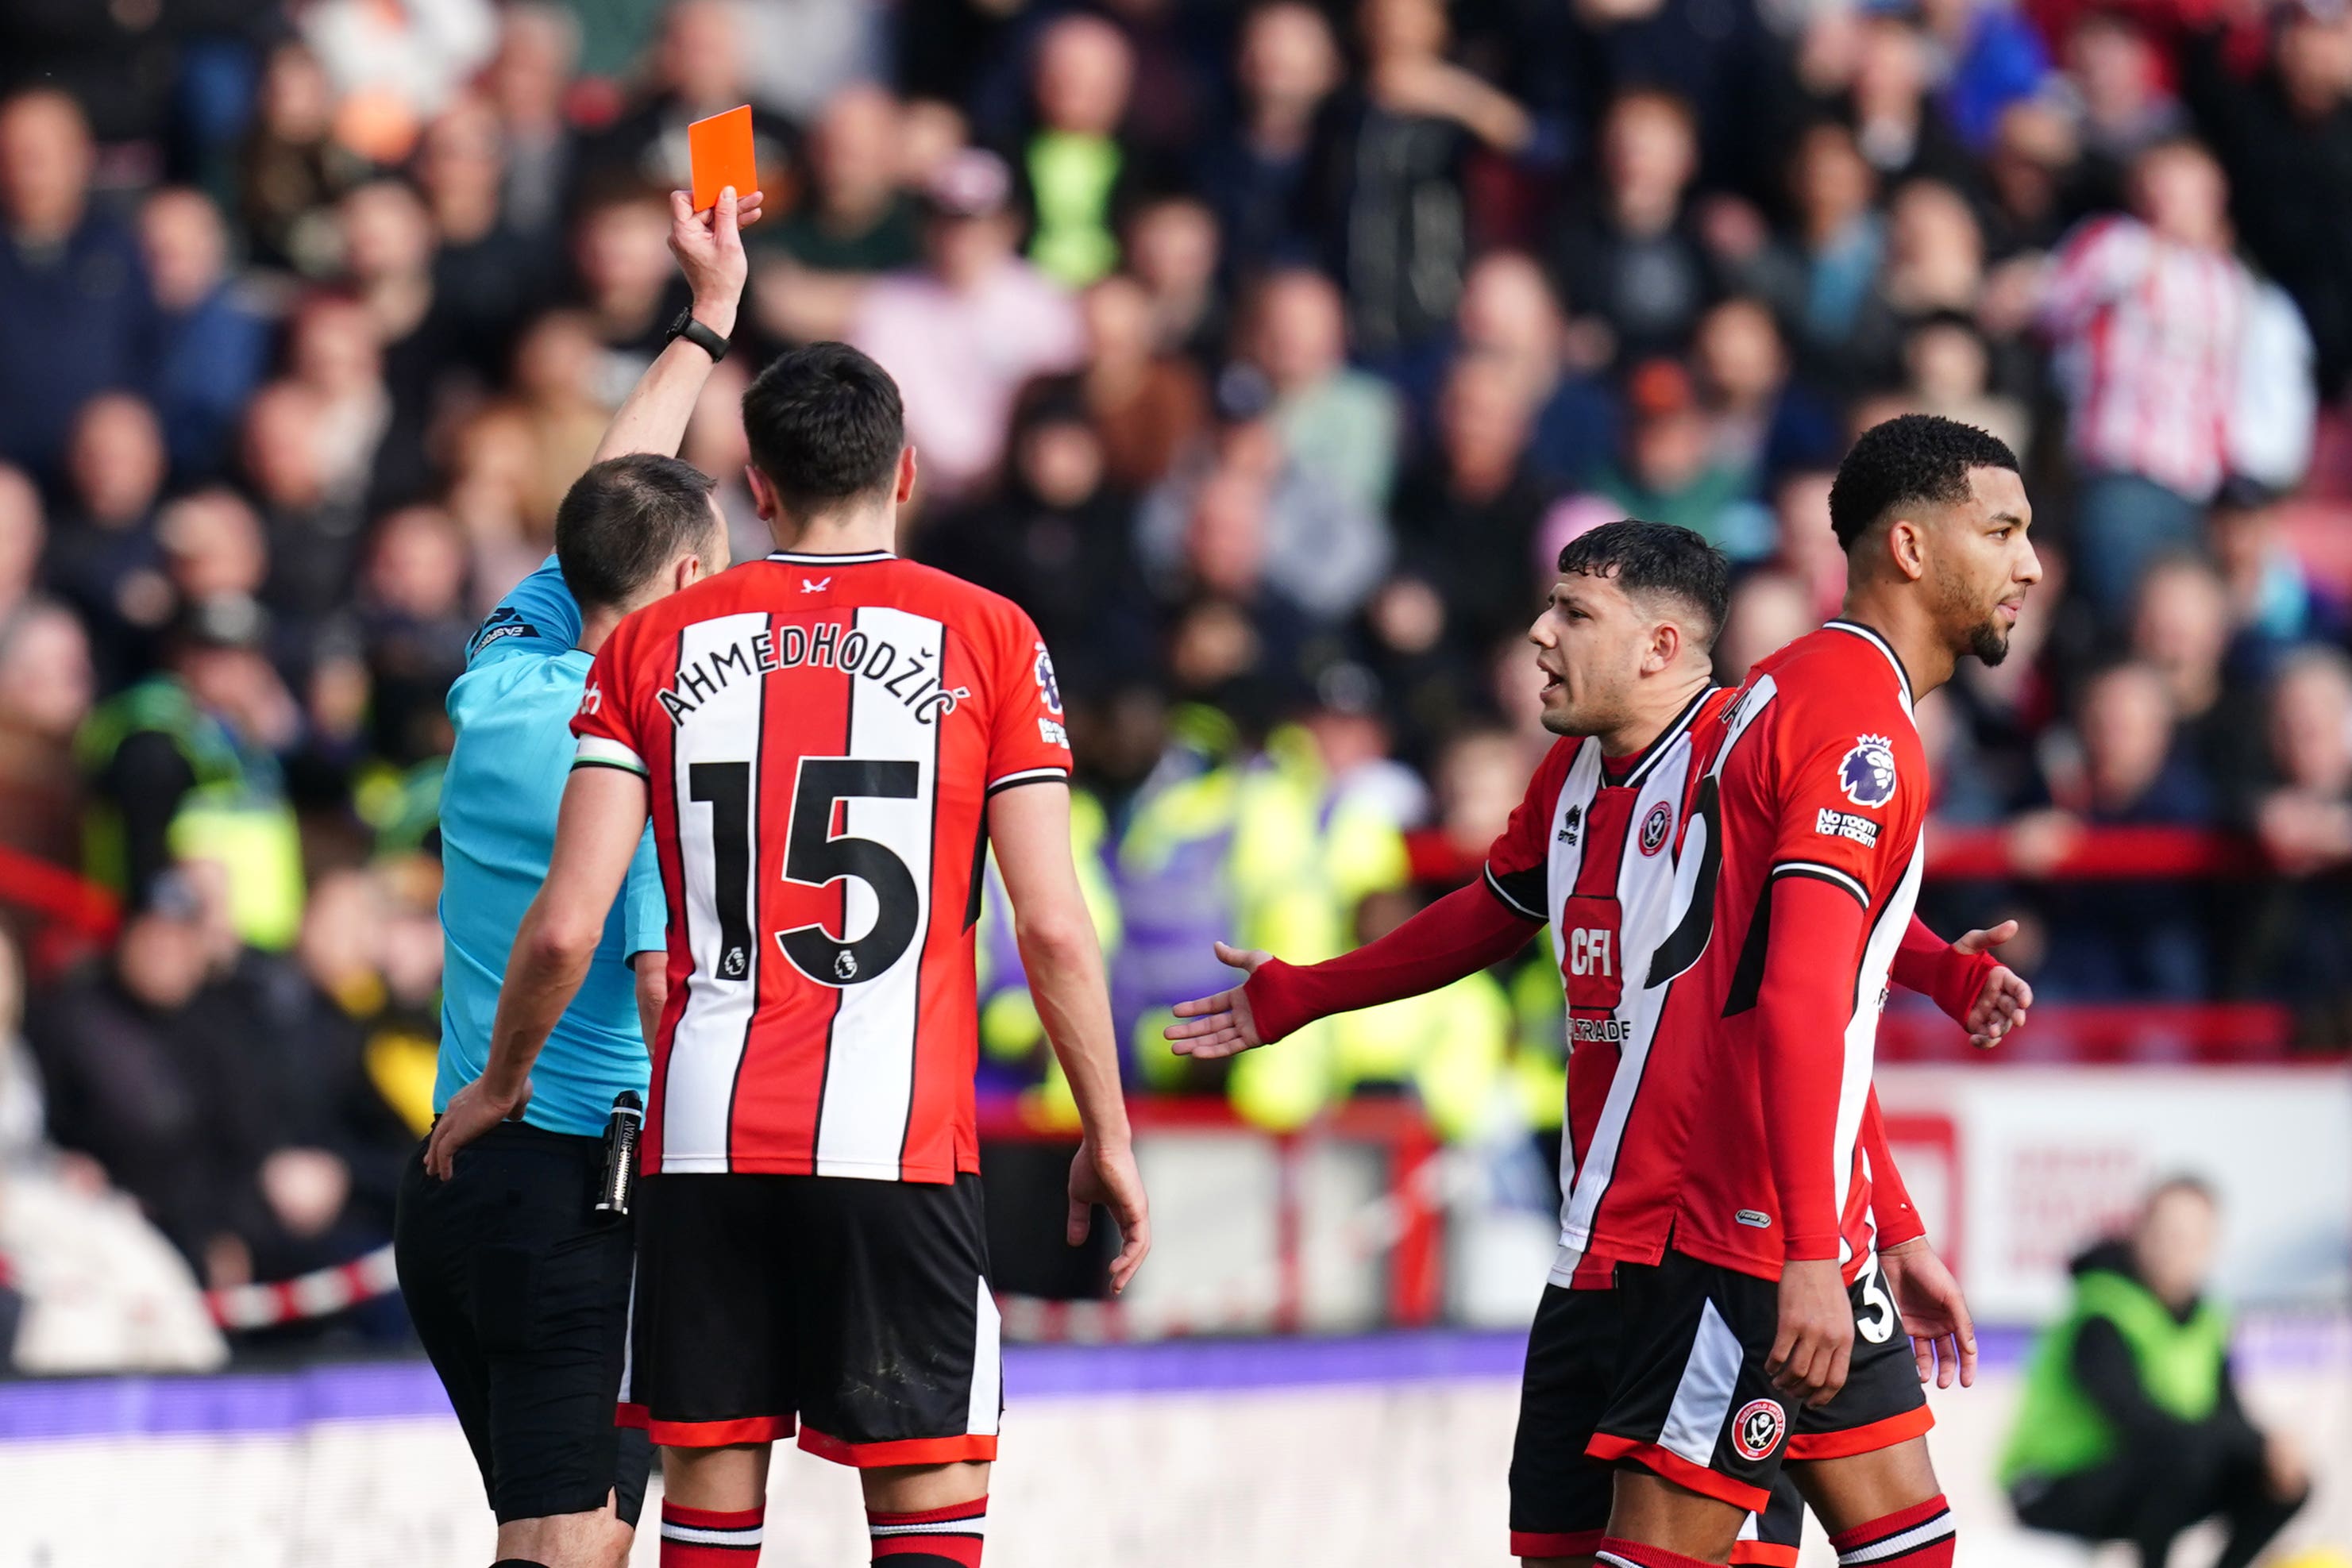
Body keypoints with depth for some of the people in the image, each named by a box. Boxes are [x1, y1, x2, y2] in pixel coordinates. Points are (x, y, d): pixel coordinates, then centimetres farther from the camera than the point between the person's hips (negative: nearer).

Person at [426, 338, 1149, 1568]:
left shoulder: (656, 644, 6)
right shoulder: (987, 638, 1)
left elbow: (566, 923, 0)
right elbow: (1051, 925, -3)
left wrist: (499, 1085, 17)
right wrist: (1108, 1136, 6)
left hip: (705, 1140, 2)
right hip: (904, 1142, -2)